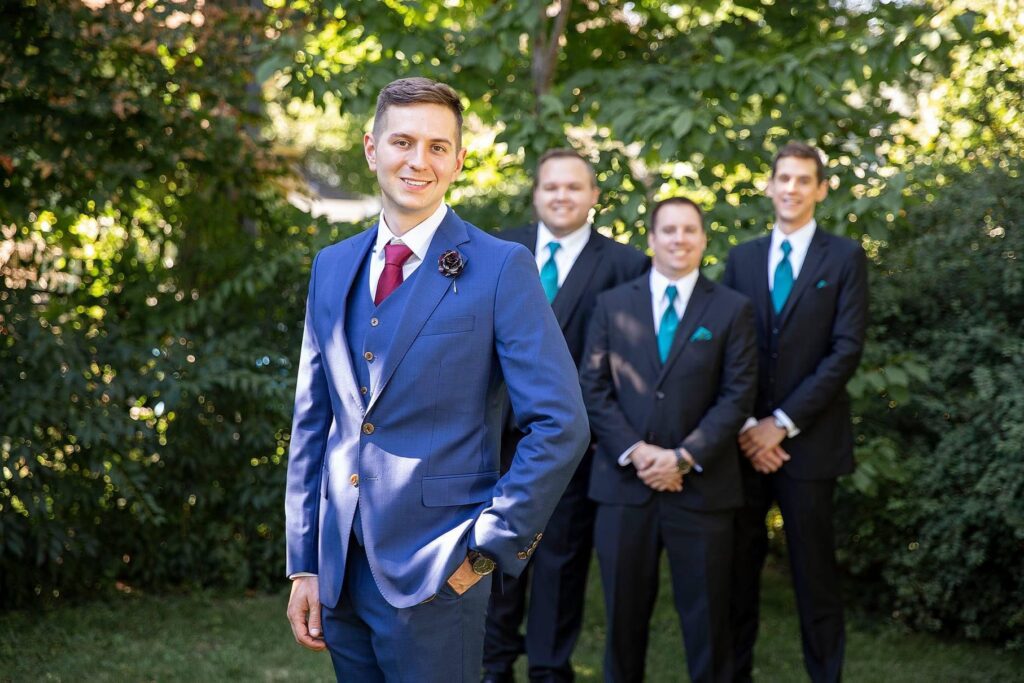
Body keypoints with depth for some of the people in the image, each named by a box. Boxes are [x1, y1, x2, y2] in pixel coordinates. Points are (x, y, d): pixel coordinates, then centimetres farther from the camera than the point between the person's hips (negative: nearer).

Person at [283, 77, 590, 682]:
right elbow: (312, 423, 11)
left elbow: (561, 426, -11)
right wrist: (303, 564, 8)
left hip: (433, 573, -5)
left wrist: (489, 546, -12)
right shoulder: (332, 267, 9)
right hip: (340, 568, 5)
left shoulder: (501, 268, -8)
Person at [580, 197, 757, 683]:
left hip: (701, 487, -1)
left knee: (705, 616, 5)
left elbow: (737, 396, -2)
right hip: (624, 483, 1)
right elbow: (593, 388, 2)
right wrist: (635, 452, -11)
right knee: (624, 612, 8)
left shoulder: (732, 309, 4)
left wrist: (685, 457, -13)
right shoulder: (612, 304, 8)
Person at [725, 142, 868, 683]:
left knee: (813, 571, 3)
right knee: (738, 564, 7)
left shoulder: (844, 258, 0)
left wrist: (782, 422, -13)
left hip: (808, 439, -3)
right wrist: (745, 425, -7)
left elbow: (846, 350, -8)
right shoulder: (741, 258, 11)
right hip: (745, 439, 3)